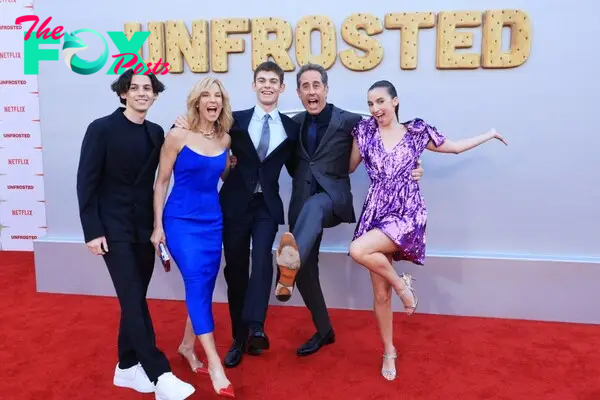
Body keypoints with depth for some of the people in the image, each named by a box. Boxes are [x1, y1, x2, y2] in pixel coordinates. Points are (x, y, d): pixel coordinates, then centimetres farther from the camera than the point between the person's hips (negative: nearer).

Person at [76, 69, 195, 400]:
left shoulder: (156, 133, 7)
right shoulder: (102, 128, -7)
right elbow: (86, 182, -8)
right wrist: (92, 230, -13)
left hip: (144, 227, 5)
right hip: (114, 228, -5)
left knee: (135, 300, 12)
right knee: (133, 302, -6)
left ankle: (127, 367, 26)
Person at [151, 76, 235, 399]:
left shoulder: (225, 139, 5)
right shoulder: (177, 136, -8)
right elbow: (161, 182, -4)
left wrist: (233, 165, -2)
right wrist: (158, 225, -7)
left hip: (212, 220, 5)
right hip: (180, 219, -5)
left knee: (204, 286, 10)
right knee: (196, 282, -14)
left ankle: (187, 346, 30)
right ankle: (215, 364, -10)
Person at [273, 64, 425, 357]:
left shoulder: (349, 121, -1)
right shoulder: (294, 123, 12)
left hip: (332, 198, -5)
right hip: (300, 203, 5)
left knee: (313, 206, -40)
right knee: (306, 268, 5)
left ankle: (288, 270, -66)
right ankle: (324, 331, 24)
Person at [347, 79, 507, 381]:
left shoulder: (417, 131, 4)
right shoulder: (364, 131, 6)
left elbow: (455, 147, 17)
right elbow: (348, 168, 16)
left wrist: (490, 134, 22)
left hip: (407, 213, -2)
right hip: (376, 212, 3)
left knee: (358, 250, -31)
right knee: (380, 293, 5)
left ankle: (401, 283, -2)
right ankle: (388, 352, 27)